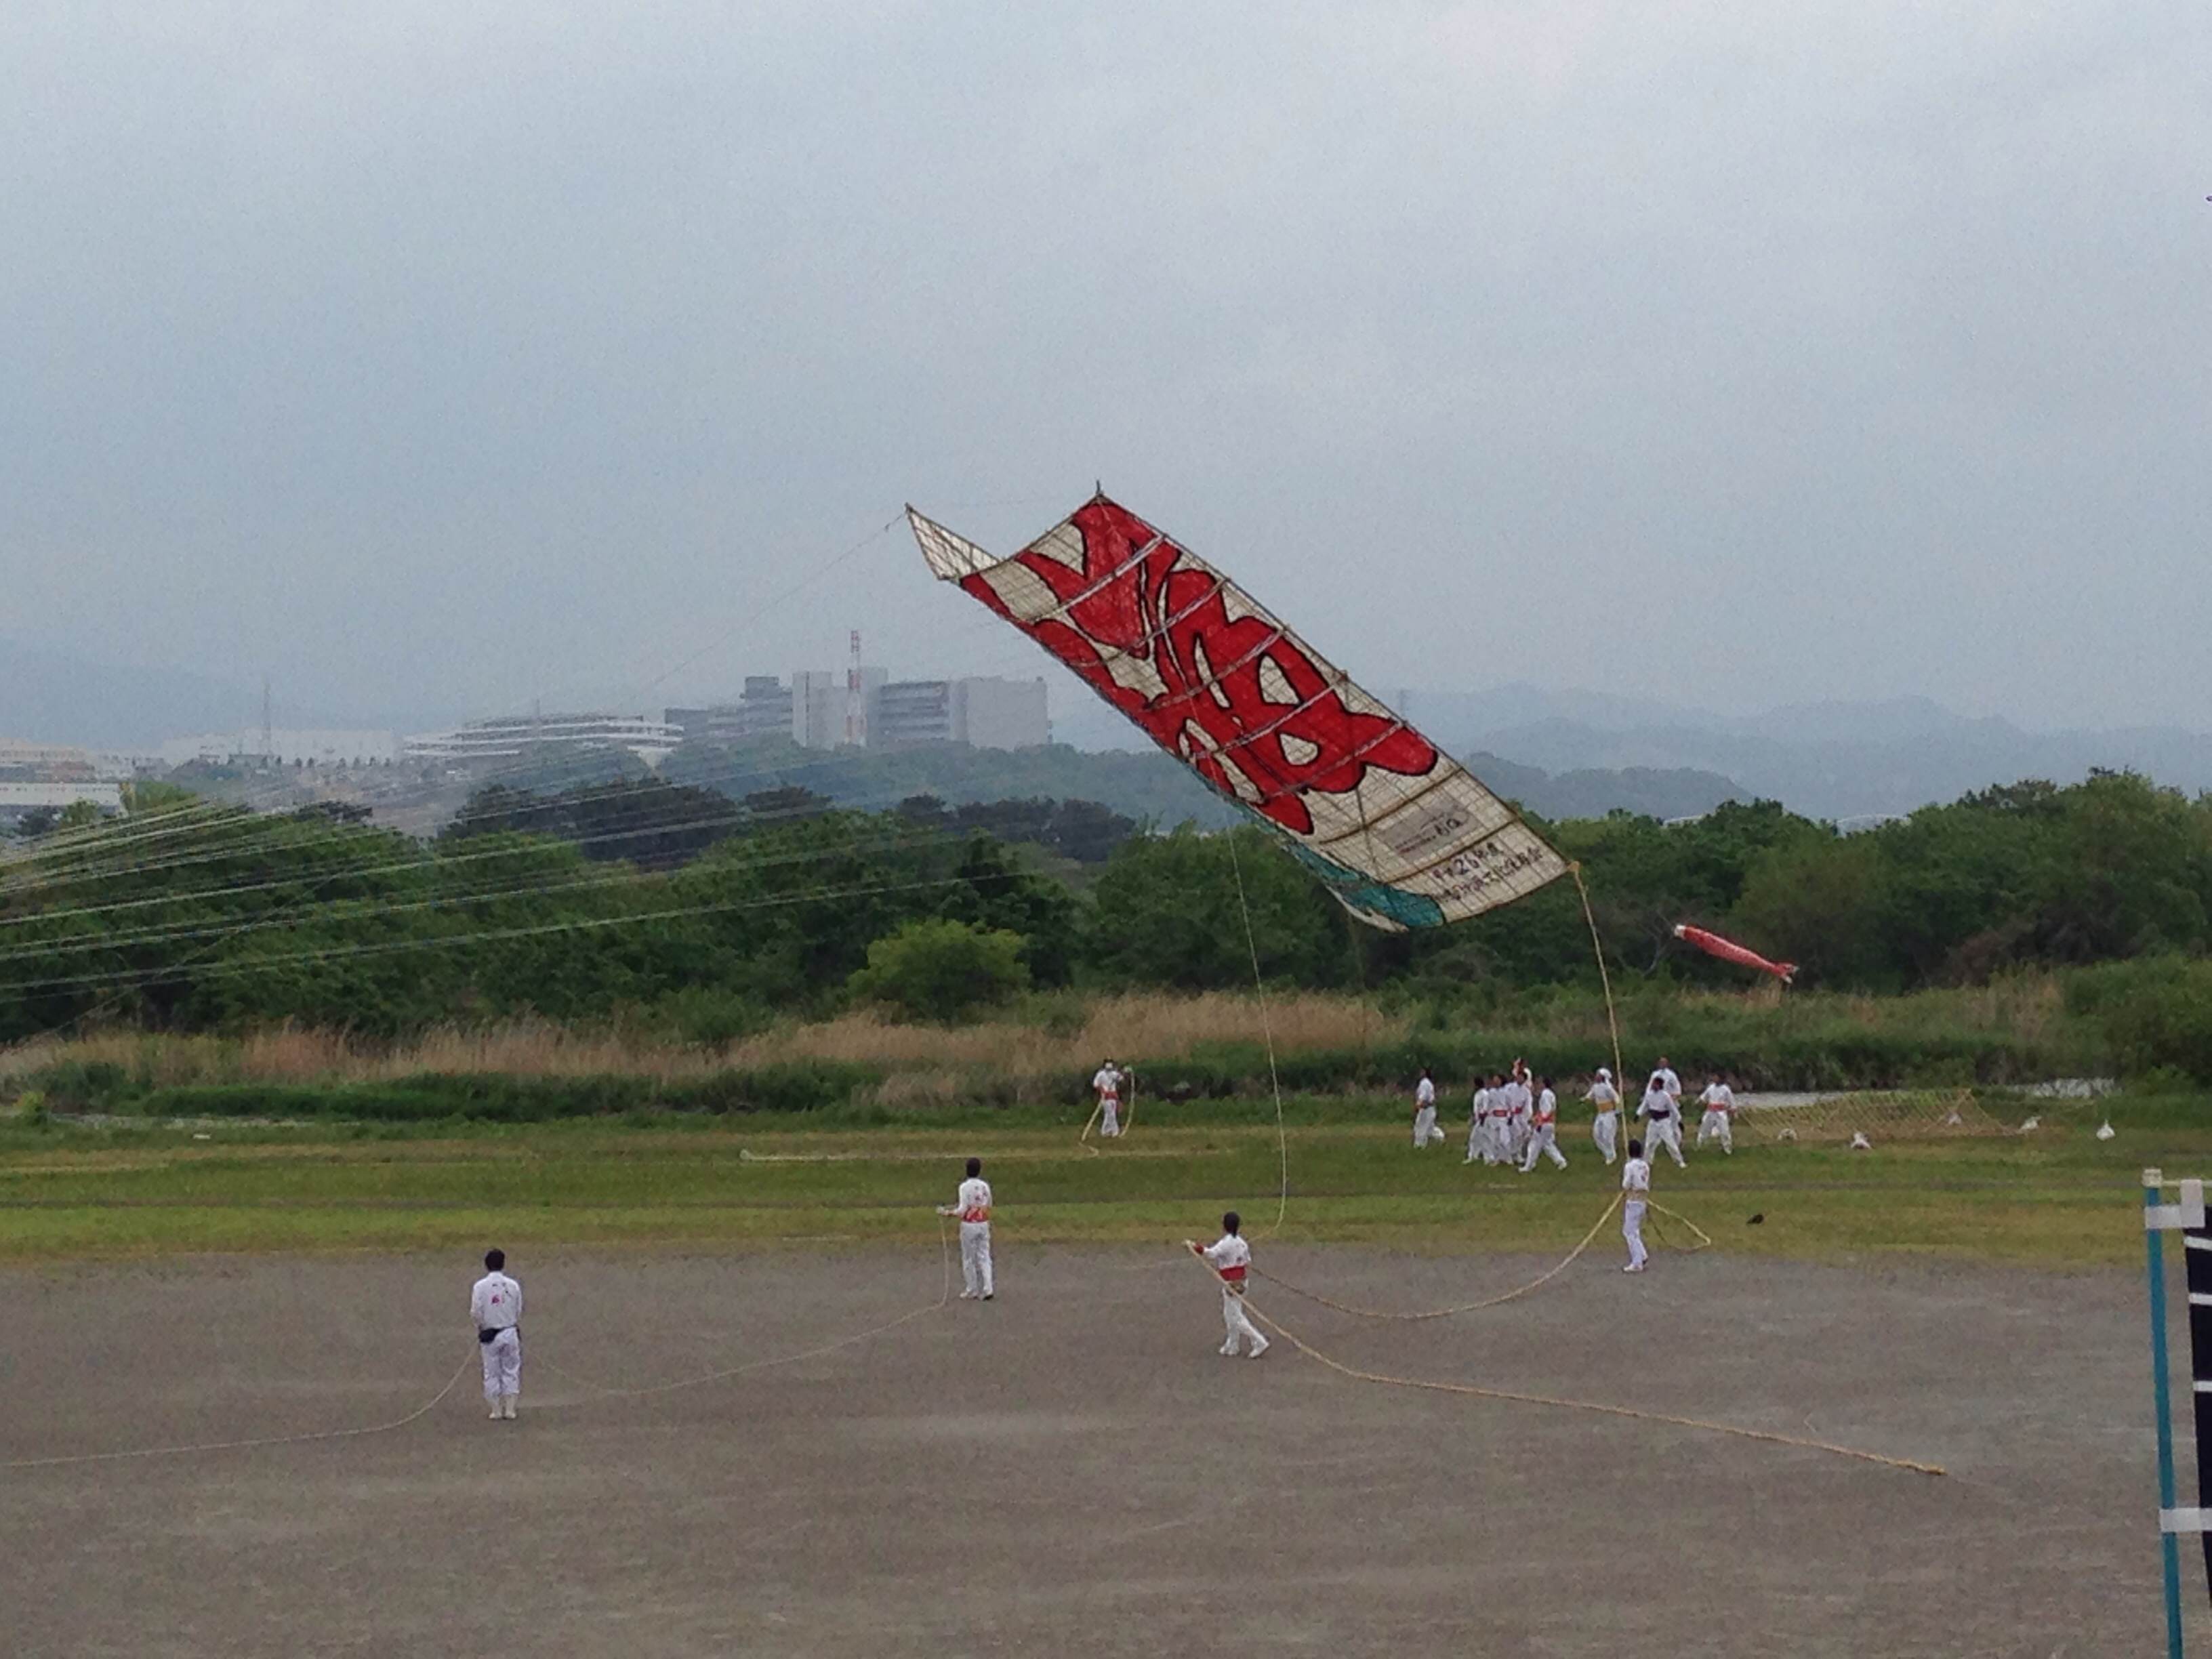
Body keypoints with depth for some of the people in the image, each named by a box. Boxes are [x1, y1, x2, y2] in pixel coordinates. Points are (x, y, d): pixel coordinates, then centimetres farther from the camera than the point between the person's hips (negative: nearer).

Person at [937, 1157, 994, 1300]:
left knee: (969, 1259, 7)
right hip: (983, 1224, 4)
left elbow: (963, 1209, -18)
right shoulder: (985, 1186, 1)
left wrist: (948, 1212, -8)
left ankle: (972, 1291, 13)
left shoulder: (965, 1187, -15)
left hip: (969, 1225, -4)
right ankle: (987, 1289, 0)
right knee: (984, 1257, 8)